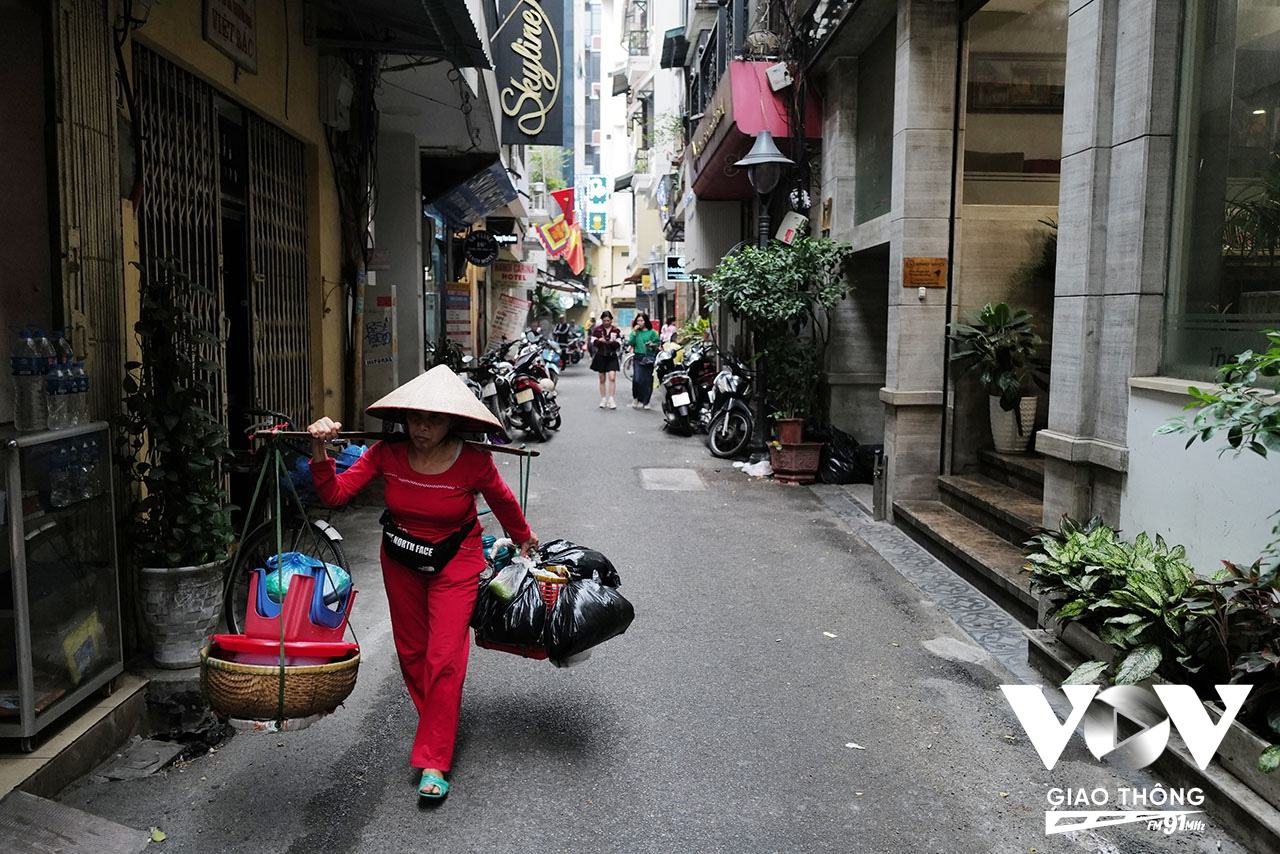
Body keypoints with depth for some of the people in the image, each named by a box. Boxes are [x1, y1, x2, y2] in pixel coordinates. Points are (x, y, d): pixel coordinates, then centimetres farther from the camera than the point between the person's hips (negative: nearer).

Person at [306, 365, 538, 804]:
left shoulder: (473, 462, -22)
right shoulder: (387, 453, -16)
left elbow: (503, 501, -3)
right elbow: (335, 493, -18)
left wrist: (524, 538, 12)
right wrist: (319, 451, -33)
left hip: (454, 563, -4)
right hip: (399, 561, 4)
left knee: (444, 659, -8)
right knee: (411, 652, 15)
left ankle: (433, 763, 2)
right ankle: (438, 728, 37)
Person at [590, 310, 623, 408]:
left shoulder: (616, 330, 3)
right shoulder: (597, 330, 2)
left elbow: (619, 345, 2)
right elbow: (593, 343, 2)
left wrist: (612, 342, -18)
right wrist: (599, 340, -18)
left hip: (612, 357, -1)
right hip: (600, 356, 1)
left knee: (612, 377, -15)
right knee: (602, 379, 8)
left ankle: (611, 399, -12)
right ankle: (603, 400, 16)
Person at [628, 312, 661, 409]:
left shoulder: (651, 332, 4)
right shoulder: (635, 331, 9)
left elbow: (658, 343, 7)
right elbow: (630, 343, -2)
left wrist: (652, 345, -13)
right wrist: (634, 332, -9)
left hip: (649, 357, 0)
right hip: (638, 357, 1)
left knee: (647, 380, 1)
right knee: (637, 379, -12)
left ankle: (645, 402, 11)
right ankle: (635, 398, 9)